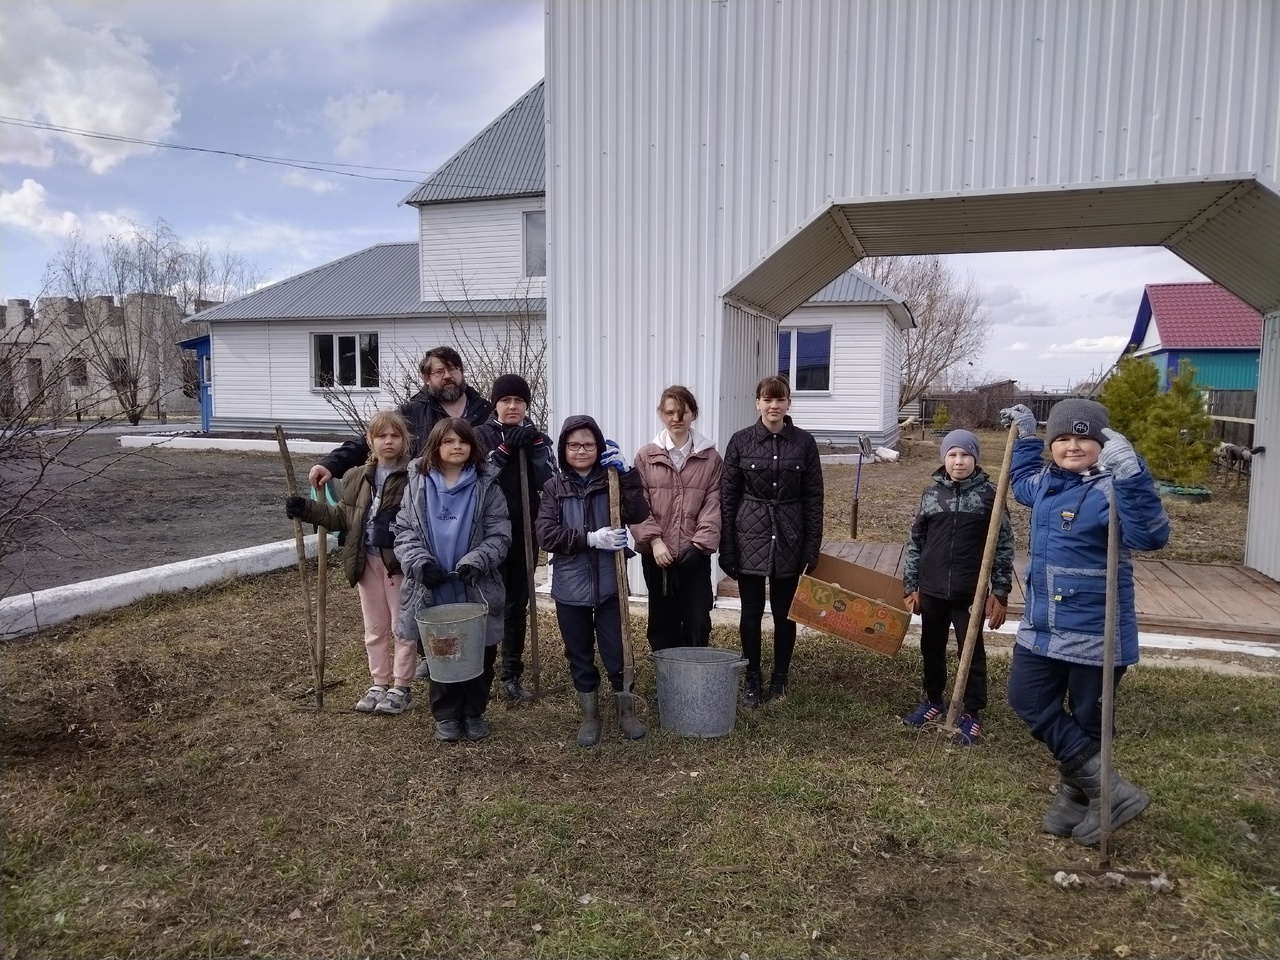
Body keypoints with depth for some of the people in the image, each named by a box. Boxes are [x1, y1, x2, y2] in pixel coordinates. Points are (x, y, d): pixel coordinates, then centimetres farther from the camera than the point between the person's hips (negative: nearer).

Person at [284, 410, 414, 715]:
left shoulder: (413, 477, -12)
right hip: (367, 560, 6)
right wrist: (307, 509, 5)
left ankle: (401, 687, 19)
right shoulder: (358, 477, 8)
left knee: (402, 626, 7)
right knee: (375, 627, 16)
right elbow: (344, 516, 13)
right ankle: (379, 684, 29)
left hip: (400, 562, -6)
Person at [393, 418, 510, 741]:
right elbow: (404, 531, 3)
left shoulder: (487, 487, -1)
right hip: (432, 590, 1)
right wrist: (419, 560, -15)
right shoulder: (417, 484, 3)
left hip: (476, 590, -1)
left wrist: (476, 561, -21)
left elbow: (500, 536, -4)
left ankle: (474, 712, 29)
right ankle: (446, 715, 28)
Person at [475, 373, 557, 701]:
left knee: (518, 605, 10)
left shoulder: (536, 437, 6)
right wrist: (506, 448, -20)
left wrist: (534, 445, -16)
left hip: (524, 533, 3)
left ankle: (512, 676, 19)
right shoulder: (481, 435, -1)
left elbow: (549, 483, -7)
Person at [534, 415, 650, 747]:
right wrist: (591, 538, -18)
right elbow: (546, 535, -9)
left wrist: (625, 473, -20)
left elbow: (638, 514, -12)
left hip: (609, 583, -1)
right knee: (579, 654, 12)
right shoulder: (554, 487, 2)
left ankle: (626, 712, 24)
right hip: (570, 586, 1)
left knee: (617, 651, 4)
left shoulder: (611, 481, 2)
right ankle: (590, 716, 28)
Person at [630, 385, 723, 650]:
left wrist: (700, 544, -12)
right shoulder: (646, 456, 3)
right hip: (656, 553, 1)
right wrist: (654, 540, -12)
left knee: (697, 621, 3)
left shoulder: (711, 458, 3)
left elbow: (713, 505, -2)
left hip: (695, 554, 0)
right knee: (662, 620, 10)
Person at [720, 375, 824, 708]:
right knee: (751, 614, 7)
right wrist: (726, 549, -3)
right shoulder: (741, 441, -2)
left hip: (789, 541, 1)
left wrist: (813, 548, -2)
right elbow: (728, 497, 0)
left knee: (785, 613, 10)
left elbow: (813, 498, 2)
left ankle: (780, 678, 27)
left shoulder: (804, 442, 0)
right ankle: (752, 678, 23)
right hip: (750, 539, 0)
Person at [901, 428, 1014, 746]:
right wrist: (911, 586, 5)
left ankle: (972, 713, 21)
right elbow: (915, 541, 7)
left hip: (971, 592, -3)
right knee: (931, 648, 16)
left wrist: (1000, 592, -4)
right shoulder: (931, 493, 2)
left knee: (971, 652, 6)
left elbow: (1003, 545, -2)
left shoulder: (989, 494, -6)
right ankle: (933, 700, 35)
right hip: (932, 590, 3)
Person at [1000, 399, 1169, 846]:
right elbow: (1022, 483, 32)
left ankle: (1077, 796, 26)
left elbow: (1149, 536, -35)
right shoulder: (1046, 482, 7)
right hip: (1042, 626, 9)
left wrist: (1131, 477, -47)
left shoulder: (1111, 489, -18)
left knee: (1087, 719, 7)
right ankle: (1107, 789, 15)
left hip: (1095, 634, -9)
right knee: (1027, 700, 10)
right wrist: (1025, 436, 29)